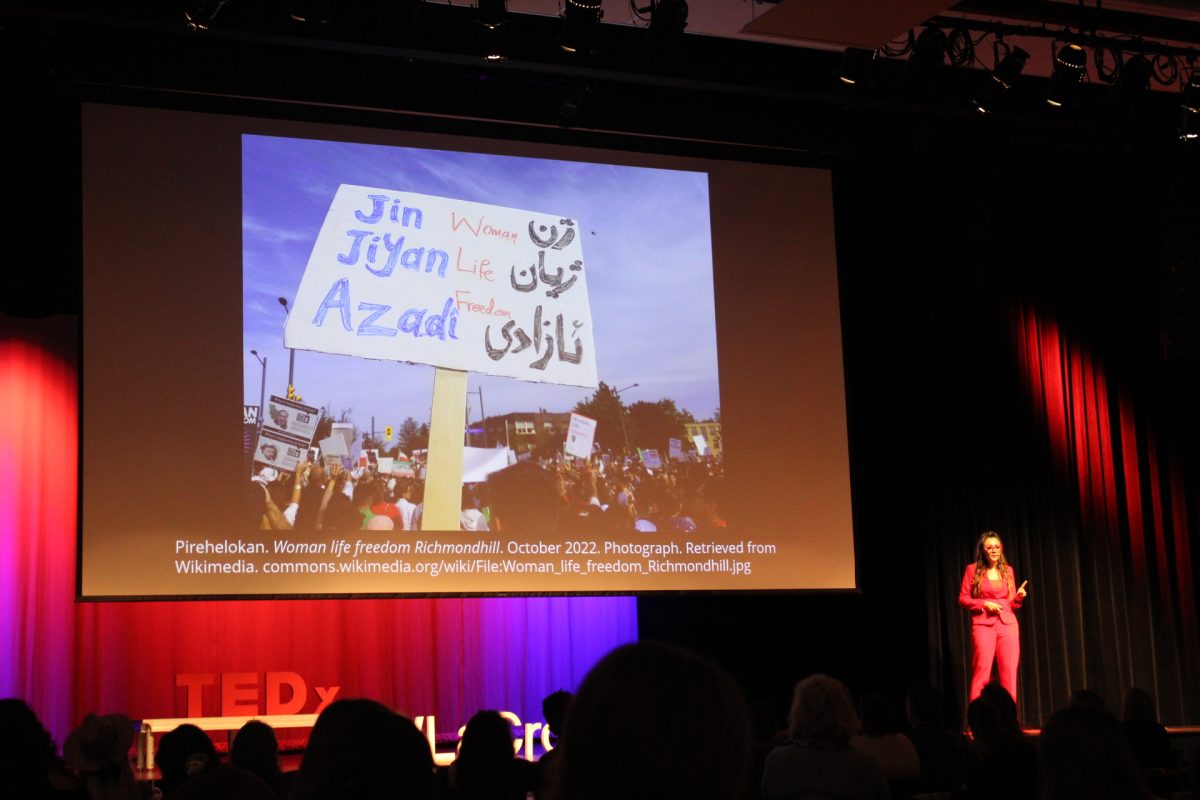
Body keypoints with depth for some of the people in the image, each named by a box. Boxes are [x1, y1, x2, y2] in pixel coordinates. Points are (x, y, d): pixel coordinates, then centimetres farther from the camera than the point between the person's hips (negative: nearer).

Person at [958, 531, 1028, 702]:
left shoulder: (1007, 570, 13)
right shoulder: (973, 569, 3)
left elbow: (1012, 603, 18)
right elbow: (962, 599, 2)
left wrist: (1019, 597, -4)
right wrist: (984, 604, -11)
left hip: (1008, 624, 3)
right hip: (983, 624, -3)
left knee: (1009, 674, -1)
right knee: (982, 672, -8)